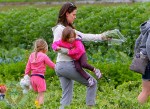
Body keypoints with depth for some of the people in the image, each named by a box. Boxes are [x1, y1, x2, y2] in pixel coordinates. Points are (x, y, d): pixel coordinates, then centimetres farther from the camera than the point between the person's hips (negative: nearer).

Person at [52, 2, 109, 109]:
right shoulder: (60, 29, -10)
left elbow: (84, 36, 18)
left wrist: (101, 36, 13)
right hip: (66, 64, -9)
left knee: (67, 97, 7)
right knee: (92, 82, 2)